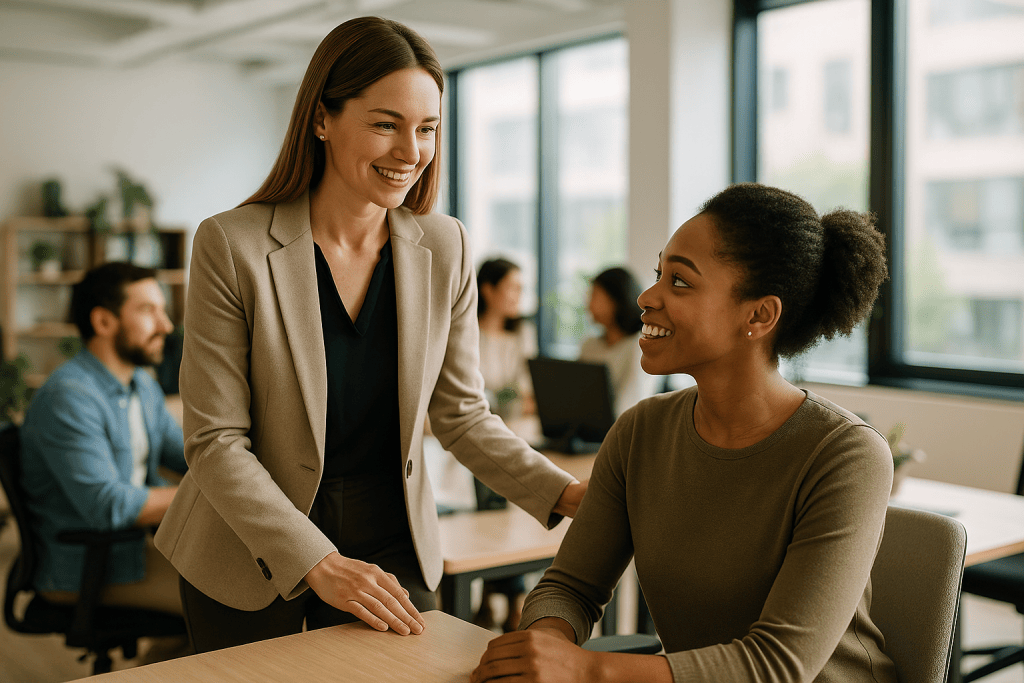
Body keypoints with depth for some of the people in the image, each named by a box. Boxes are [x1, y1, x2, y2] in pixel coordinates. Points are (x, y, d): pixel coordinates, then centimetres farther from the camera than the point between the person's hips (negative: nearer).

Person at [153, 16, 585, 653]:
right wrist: (318, 564, -23)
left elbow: (462, 414, 0)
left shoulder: (446, 249, -6)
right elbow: (216, 442, -16)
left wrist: (566, 493, -14)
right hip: (250, 561, -2)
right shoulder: (231, 246, -16)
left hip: (392, 548, 3)